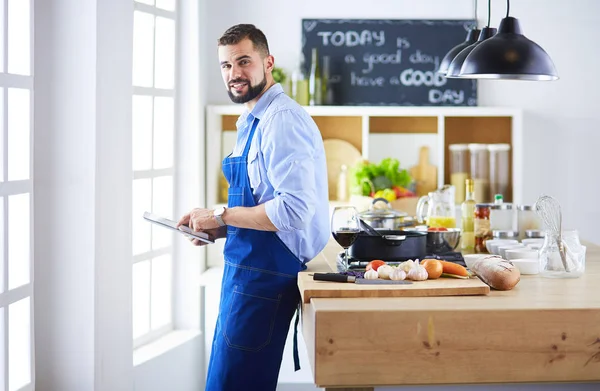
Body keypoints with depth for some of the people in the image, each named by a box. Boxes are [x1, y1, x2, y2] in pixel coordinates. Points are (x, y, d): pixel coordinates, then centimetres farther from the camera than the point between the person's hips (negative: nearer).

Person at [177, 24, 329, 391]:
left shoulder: (283, 120, -16)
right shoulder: (254, 121, 16)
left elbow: (295, 209, -26)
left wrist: (221, 216, -17)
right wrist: (219, 230, 10)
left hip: (265, 275, -10)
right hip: (247, 270, 10)